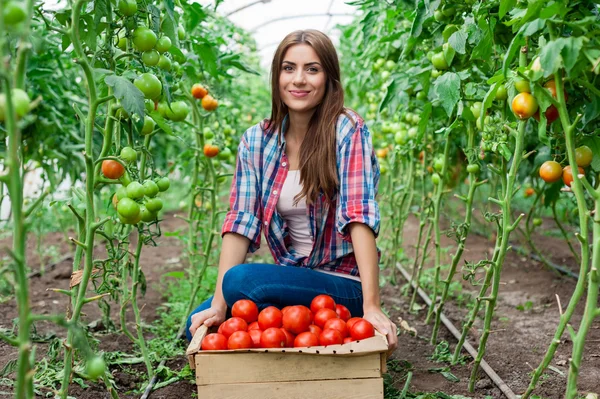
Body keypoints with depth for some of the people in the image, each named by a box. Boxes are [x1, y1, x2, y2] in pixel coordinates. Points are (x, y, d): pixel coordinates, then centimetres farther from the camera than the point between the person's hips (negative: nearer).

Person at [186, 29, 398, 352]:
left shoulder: (348, 131, -12)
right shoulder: (256, 140, 0)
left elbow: (359, 216, -21)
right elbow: (241, 222, -7)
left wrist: (371, 306, -28)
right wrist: (219, 305, -16)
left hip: (344, 286, -5)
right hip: (290, 279, 5)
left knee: (240, 280, -26)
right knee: (200, 327, -10)